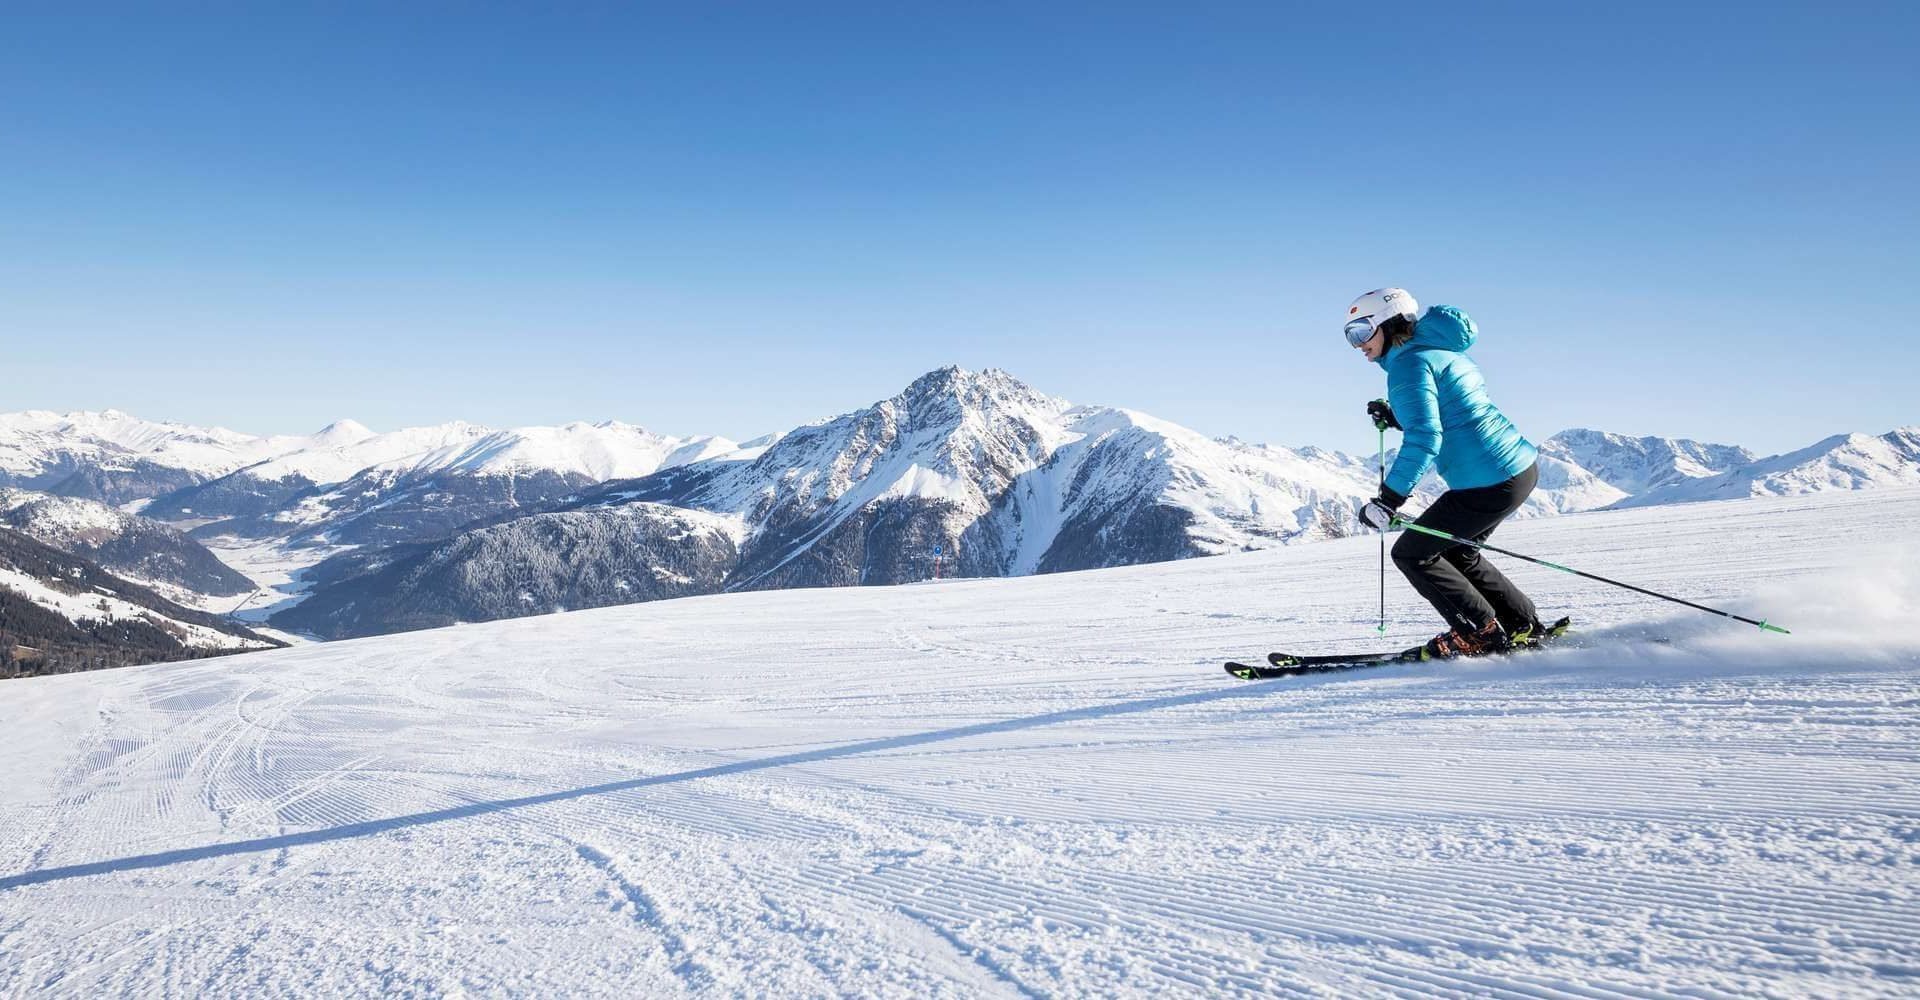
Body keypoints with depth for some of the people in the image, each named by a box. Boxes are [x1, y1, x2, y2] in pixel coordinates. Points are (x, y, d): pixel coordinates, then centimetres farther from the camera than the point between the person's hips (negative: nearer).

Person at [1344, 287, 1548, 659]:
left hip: (1490, 481, -10)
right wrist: (1395, 417, 17)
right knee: (1455, 551, 25)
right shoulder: (1443, 351, 18)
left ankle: (1481, 634, 7)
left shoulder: (1409, 363, -13)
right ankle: (1523, 627, 27)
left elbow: (1425, 438, -24)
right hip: (1523, 464, 10)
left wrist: (1388, 500, -25)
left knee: (1411, 554, 2)